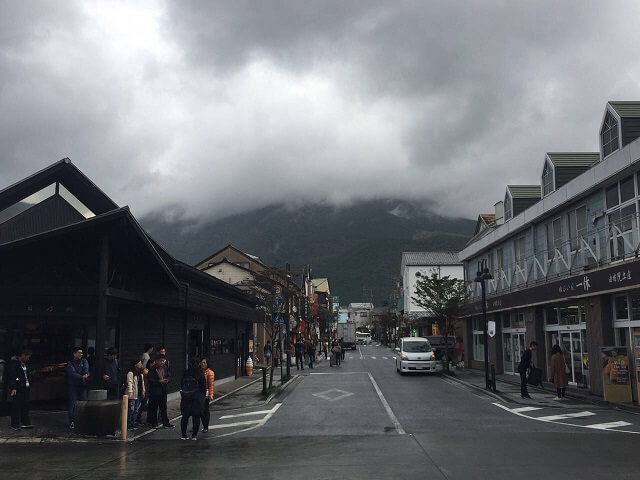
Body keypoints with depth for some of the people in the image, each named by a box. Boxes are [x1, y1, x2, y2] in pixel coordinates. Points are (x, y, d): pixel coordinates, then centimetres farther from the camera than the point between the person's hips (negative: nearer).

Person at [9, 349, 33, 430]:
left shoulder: (24, 364, 16)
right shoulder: (14, 363, -9)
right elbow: (12, 376, -15)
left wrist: (29, 386, 14)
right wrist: (13, 388, -20)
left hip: (25, 388, 8)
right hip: (17, 389, -8)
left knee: (25, 406, 9)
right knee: (16, 406, -2)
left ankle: (25, 423, 14)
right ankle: (15, 424, 5)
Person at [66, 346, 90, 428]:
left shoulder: (84, 361, 12)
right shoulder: (70, 363, -2)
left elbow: (86, 368, -5)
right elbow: (72, 373, -15)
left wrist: (86, 374, -27)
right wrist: (82, 377, -29)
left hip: (82, 385, 4)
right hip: (73, 386, -3)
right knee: (73, 404, -4)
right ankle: (72, 422, 0)